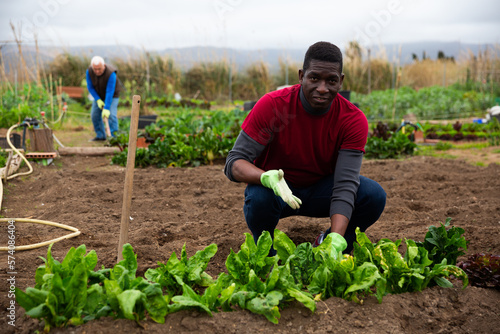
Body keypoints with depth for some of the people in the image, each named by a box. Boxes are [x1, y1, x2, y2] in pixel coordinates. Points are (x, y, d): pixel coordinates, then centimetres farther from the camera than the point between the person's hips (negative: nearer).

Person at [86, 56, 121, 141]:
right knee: (94, 115, 1)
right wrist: (98, 100, -21)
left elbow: (110, 92, -38)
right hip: (99, 95, 5)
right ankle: (100, 136, 14)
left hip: (112, 96, -5)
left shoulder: (111, 73, -36)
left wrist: (106, 108, -41)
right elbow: (90, 87, -11)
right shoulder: (89, 71, -22)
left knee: (111, 115, -21)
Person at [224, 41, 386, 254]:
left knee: (374, 196, -22)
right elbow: (234, 163, -25)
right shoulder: (272, 106, -24)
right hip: (274, 187, -2)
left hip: (320, 188, 2)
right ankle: (266, 256, -4)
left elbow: (345, 186, -26)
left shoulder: (354, 120, -19)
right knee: (260, 197, -37)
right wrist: (267, 178, -48)